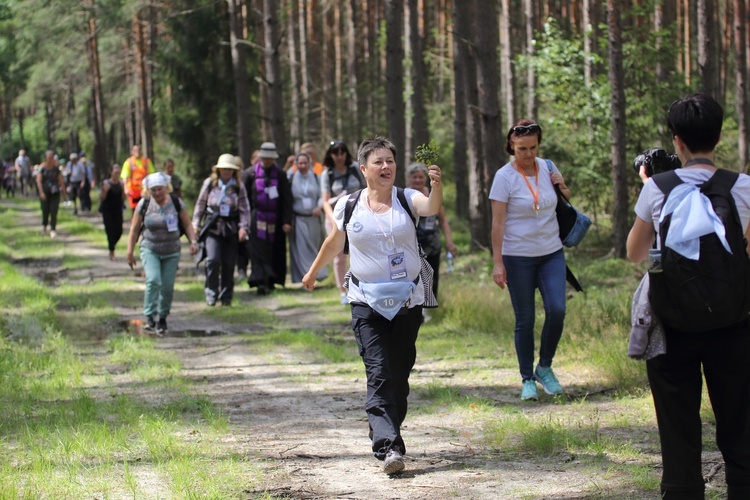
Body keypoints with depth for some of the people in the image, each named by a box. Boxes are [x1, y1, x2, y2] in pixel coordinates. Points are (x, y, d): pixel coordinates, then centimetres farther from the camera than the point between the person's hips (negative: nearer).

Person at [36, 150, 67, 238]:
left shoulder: (56, 168, 3)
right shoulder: (42, 167, -4)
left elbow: (61, 180, 9)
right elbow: (38, 181, -8)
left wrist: (63, 192, 8)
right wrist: (41, 192, -17)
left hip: (55, 192, 1)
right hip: (45, 192, -1)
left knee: (54, 211, -8)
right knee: (45, 210, 4)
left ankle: (53, 230, -7)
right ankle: (44, 226, 33)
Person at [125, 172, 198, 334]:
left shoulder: (176, 203, -5)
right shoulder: (144, 204, -6)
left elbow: (187, 224, 4)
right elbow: (134, 229, 1)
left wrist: (193, 241, -10)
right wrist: (130, 252, 1)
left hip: (171, 252, 1)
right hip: (150, 250, -1)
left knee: (167, 287, -2)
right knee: (153, 280, -23)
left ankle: (163, 318, 19)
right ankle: (149, 317, -18)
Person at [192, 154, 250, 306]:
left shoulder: (238, 186, 6)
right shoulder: (209, 183, 7)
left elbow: (244, 208, 4)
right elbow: (200, 204, 12)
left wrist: (243, 227, -7)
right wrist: (195, 224, 9)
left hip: (231, 230, 1)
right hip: (212, 228, -1)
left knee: (229, 264, 2)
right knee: (213, 260, -17)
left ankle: (226, 296, 16)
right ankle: (211, 293, -4)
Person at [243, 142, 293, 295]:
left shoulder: (280, 175, 1)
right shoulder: (251, 173, 1)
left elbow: (287, 199, 0)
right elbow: (245, 197, 4)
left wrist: (287, 221, -7)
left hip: (275, 219, 1)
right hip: (257, 218, -1)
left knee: (275, 251, 7)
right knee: (258, 250, -11)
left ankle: (270, 281, 19)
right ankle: (260, 281, -17)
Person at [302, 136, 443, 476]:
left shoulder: (406, 199, 0)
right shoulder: (348, 206, 3)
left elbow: (431, 208, -22)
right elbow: (334, 243, 19)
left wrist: (437, 186, -42)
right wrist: (313, 273, 31)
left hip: (408, 301, 1)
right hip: (367, 303, -1)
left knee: (400, 374, 7)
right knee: (379, 374, -14)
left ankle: (385, 435, 25)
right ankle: (389, 448, -24)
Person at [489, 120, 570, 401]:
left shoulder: (547, 168, 4)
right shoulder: (505, 176, -9)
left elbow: (565, 201, 23)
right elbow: (498, 222, -10)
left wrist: (562, 187, -1)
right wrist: (498, 262, -14)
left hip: (551, 253, 4)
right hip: (518, 257, -3)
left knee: (557, 310, -10)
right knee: (525, 320, 1)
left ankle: (545, 368, 10)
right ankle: (527, 380, 13)